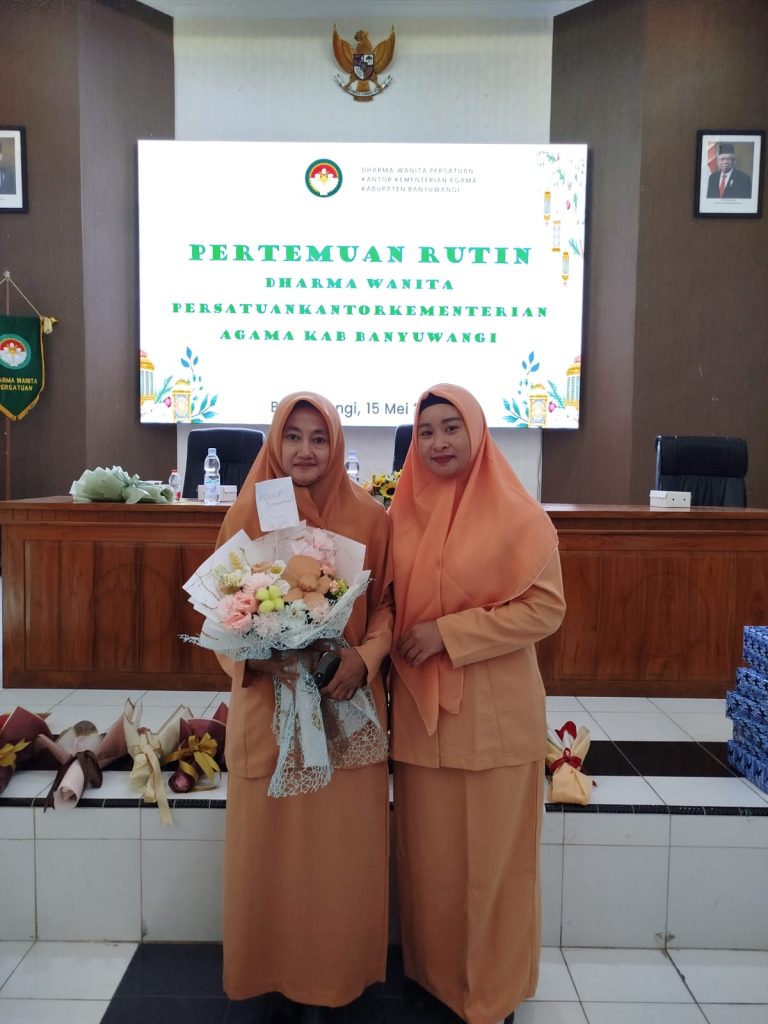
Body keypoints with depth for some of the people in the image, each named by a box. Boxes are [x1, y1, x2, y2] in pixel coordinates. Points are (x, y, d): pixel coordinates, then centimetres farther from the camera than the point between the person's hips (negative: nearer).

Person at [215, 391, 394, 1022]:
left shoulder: (369, 517, -1)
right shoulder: (248, 513, -2)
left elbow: (387, 604, 3)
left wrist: (365, 656, -14)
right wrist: (253, 656, -17)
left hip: (346, 702, 1)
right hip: (268, 700, 0)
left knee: (342, 841, 9)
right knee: (271, 839, 11)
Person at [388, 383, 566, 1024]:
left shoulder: (517, 515, -8)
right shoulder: (403, 514, 5)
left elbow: (546, 606, -12)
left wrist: (448, 632, -16)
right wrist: (400, 644, -2)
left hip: (494, 712, -3)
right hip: (420, 709, 4)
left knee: (492, 855, 9)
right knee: (428, 852, 14)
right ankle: (433, 971, 38)